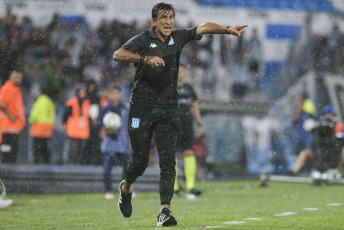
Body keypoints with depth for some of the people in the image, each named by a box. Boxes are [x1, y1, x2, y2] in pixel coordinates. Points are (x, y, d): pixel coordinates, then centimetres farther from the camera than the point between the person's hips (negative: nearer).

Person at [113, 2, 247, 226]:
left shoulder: (178, 38, 6)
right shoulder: (143, 39, -6)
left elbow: (204, 27, 0)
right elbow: (118, 54, -21)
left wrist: (228, 29, -15)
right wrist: (145, 58, -33)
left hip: (168, 110, 3)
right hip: (142, 108, -3)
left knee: (168, 161, -10)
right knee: (140, 162, 3)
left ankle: (164, 211, -14)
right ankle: (126, 187, 36)